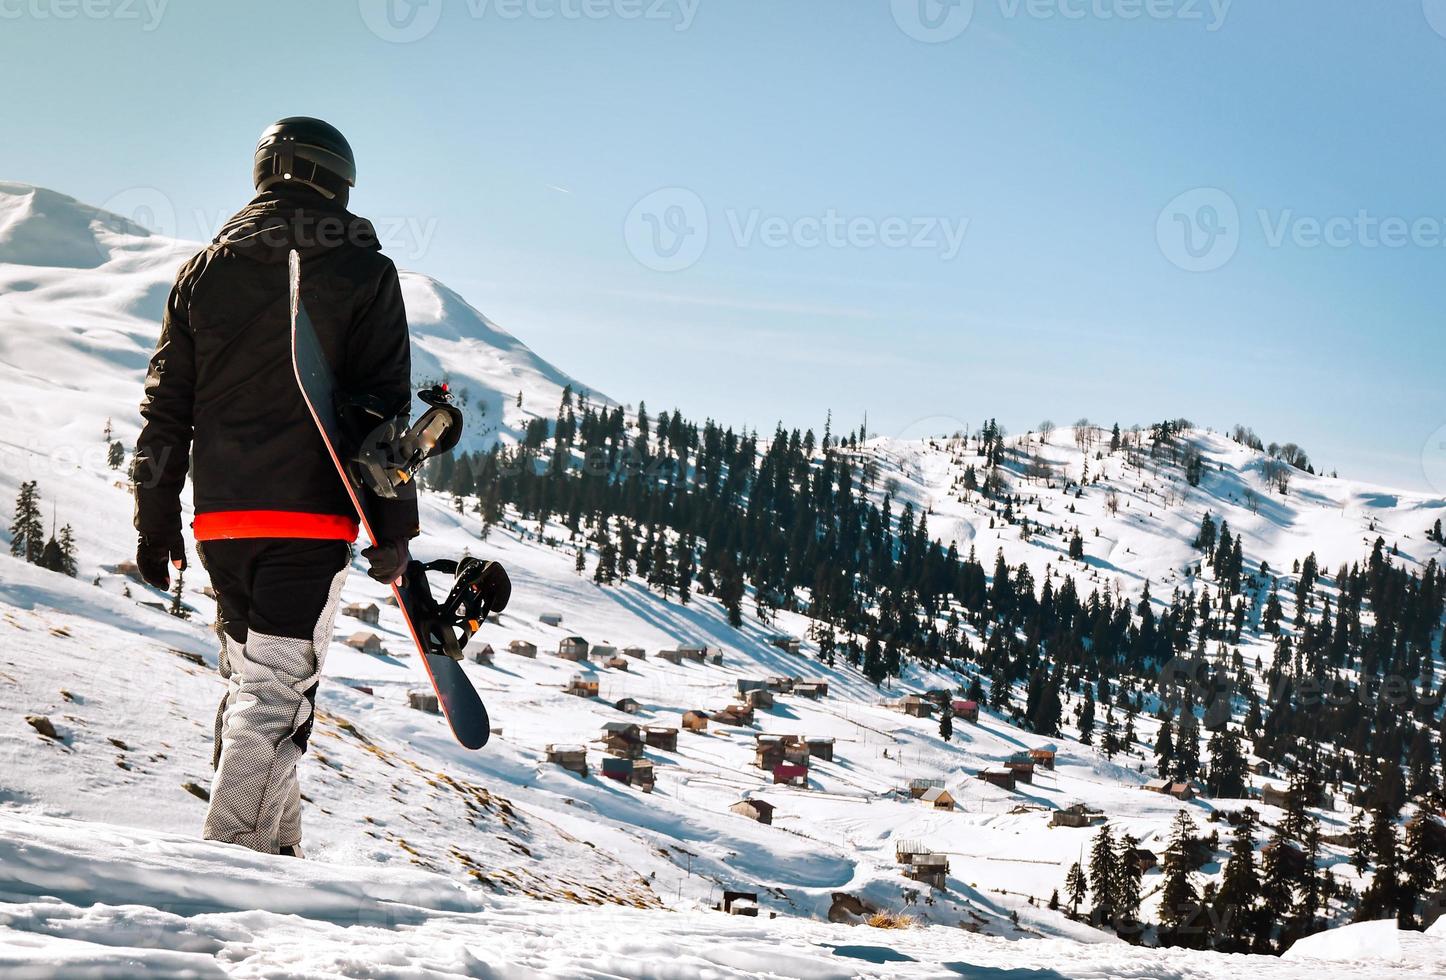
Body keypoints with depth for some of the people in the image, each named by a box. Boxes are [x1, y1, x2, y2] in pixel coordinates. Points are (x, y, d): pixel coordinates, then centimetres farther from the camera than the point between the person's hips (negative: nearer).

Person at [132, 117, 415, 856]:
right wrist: (393, 529, -3)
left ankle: (274, 847, 21)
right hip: (312, 517, -4)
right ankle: (237, 853, -14)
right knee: (277, 690, -5)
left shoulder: (203, 272, 11)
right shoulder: (362, 272, 0)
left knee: (248, 681, 18)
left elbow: (165, 408, 11)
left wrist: (156, 525, 16)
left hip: (220, 517, 4)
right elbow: (384, 407, -5)